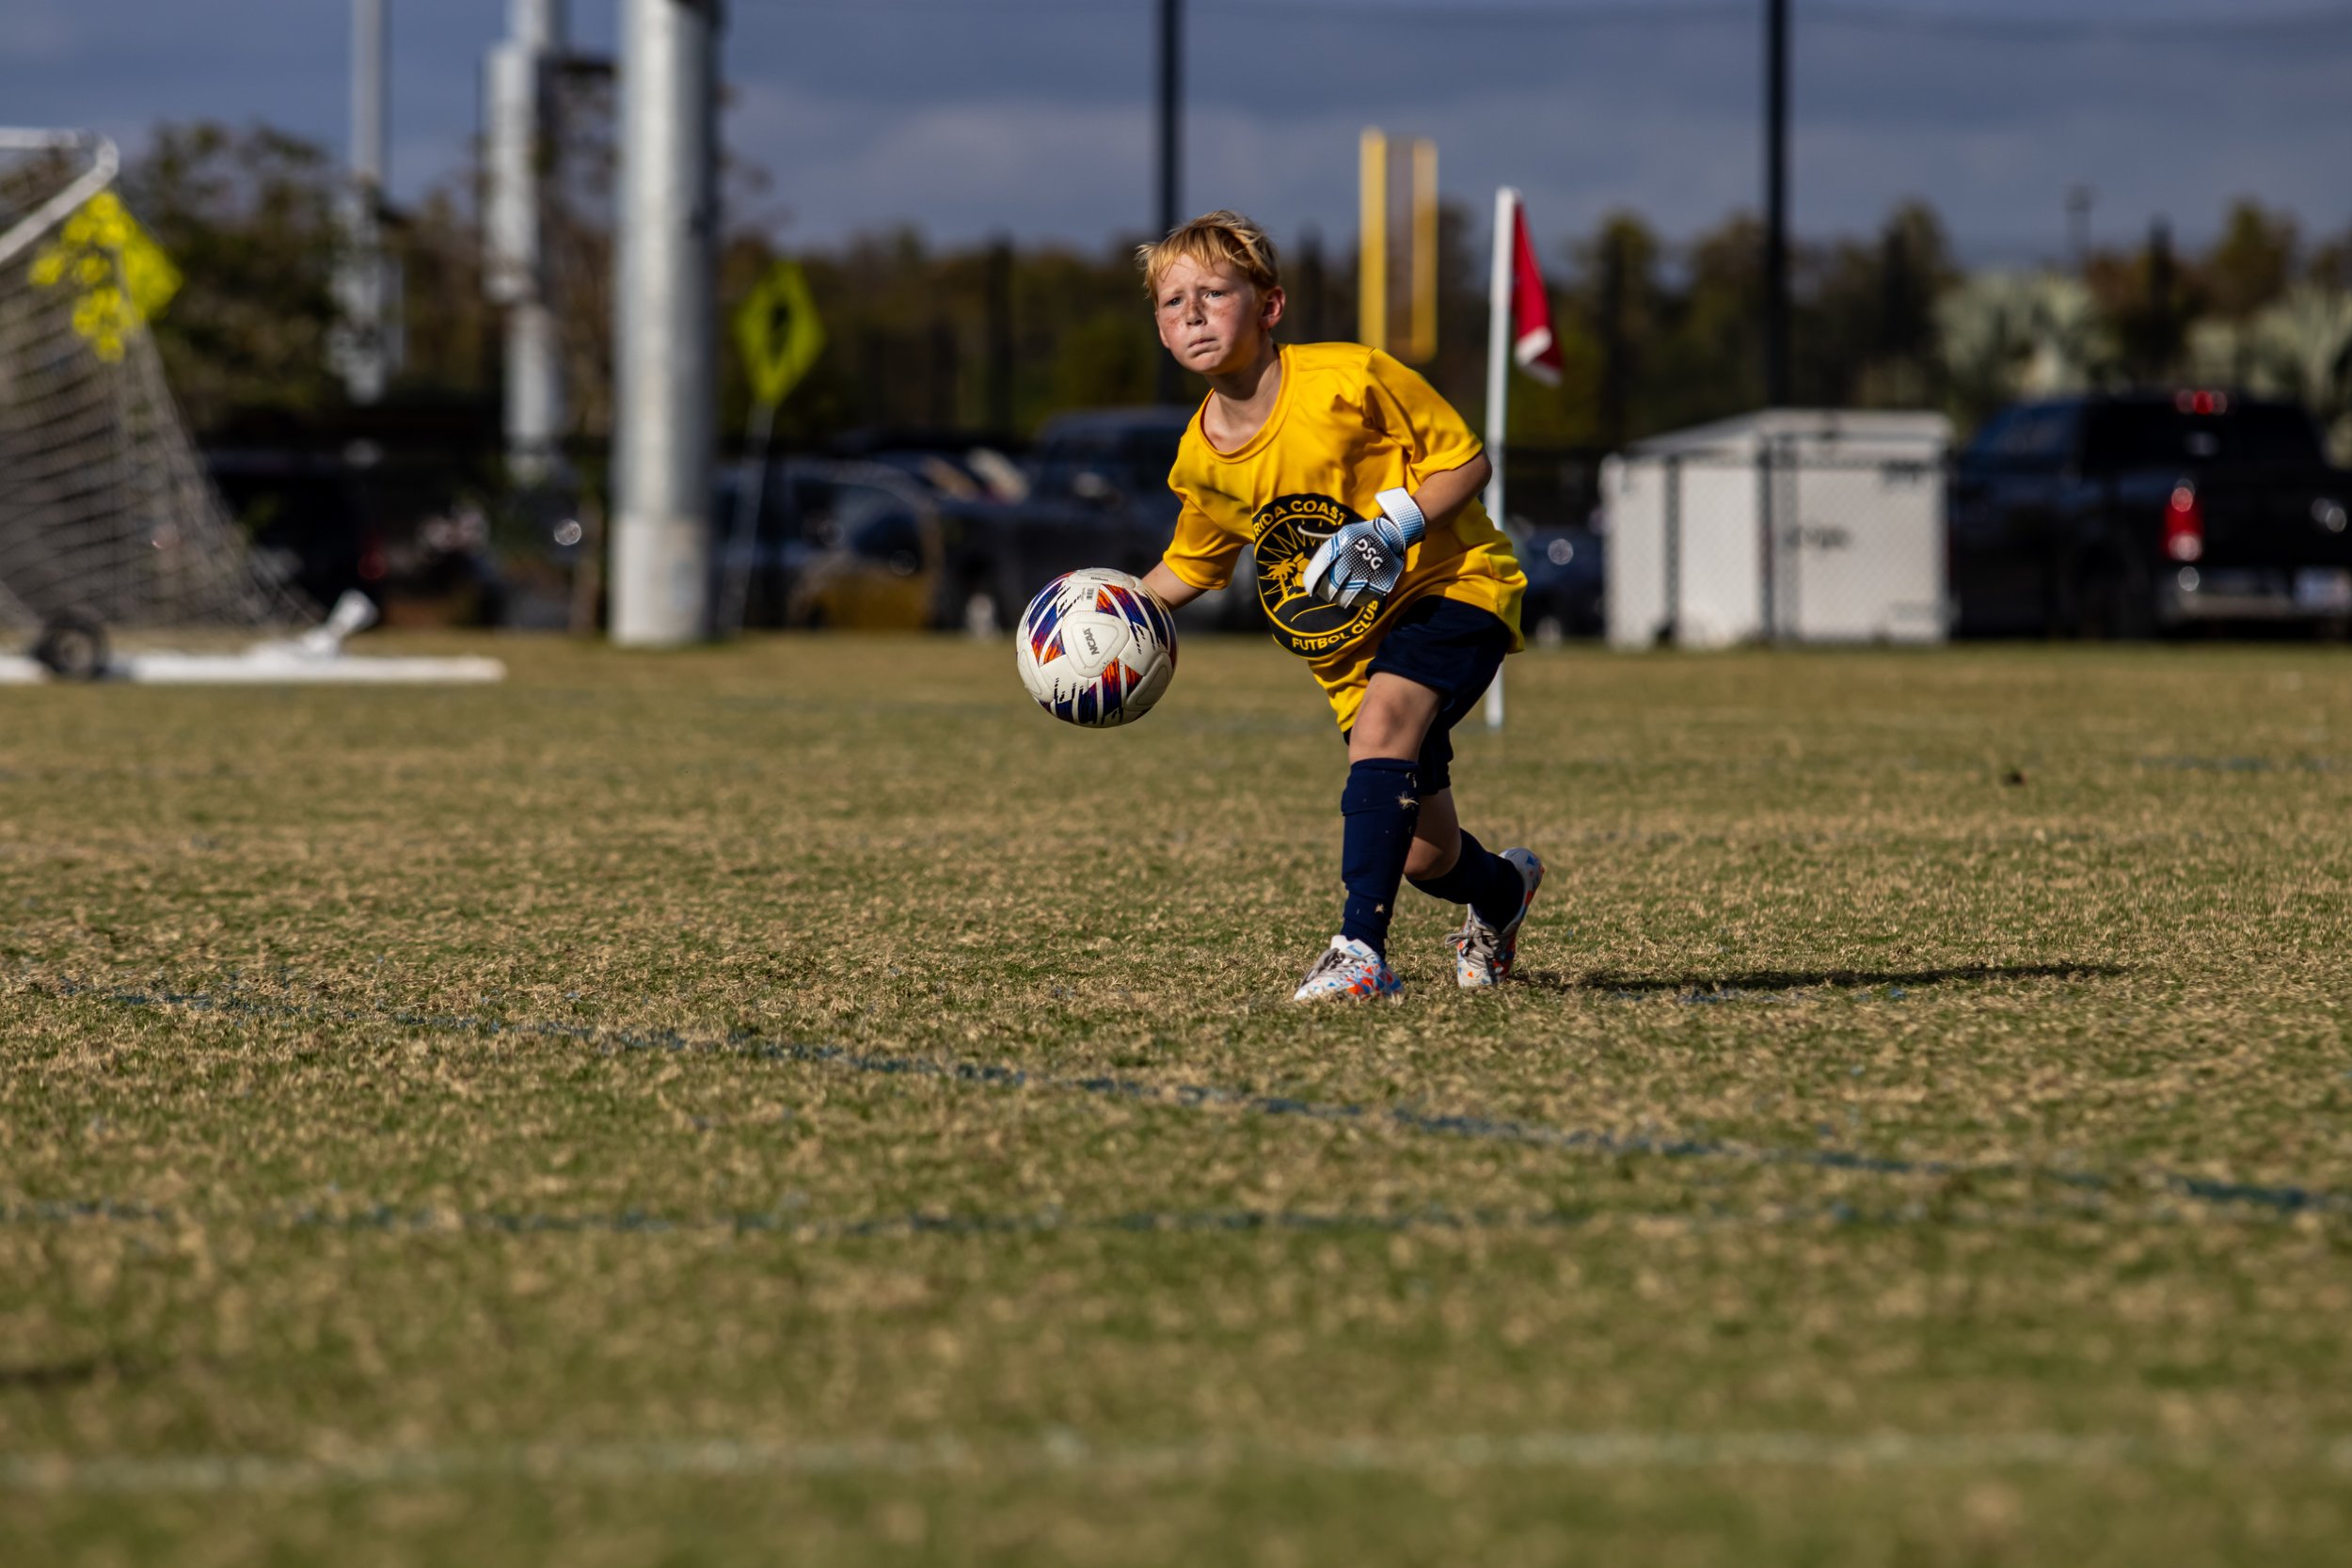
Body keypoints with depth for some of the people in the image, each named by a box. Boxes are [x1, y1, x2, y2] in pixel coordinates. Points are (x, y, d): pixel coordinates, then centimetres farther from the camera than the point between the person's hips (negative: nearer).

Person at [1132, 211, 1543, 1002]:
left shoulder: (1347, 381, -21)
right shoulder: (1201, 460, -4)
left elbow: (1466, 460, -12)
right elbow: (1191, 565, 16)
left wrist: (1393, 530, -27)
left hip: (1451, 586, -6)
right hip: (1354, 641, 6)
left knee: (1382, 721, -35)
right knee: (1424, 856, 7)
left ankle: (1361, 948, -36)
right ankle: (1504, 888, 46)